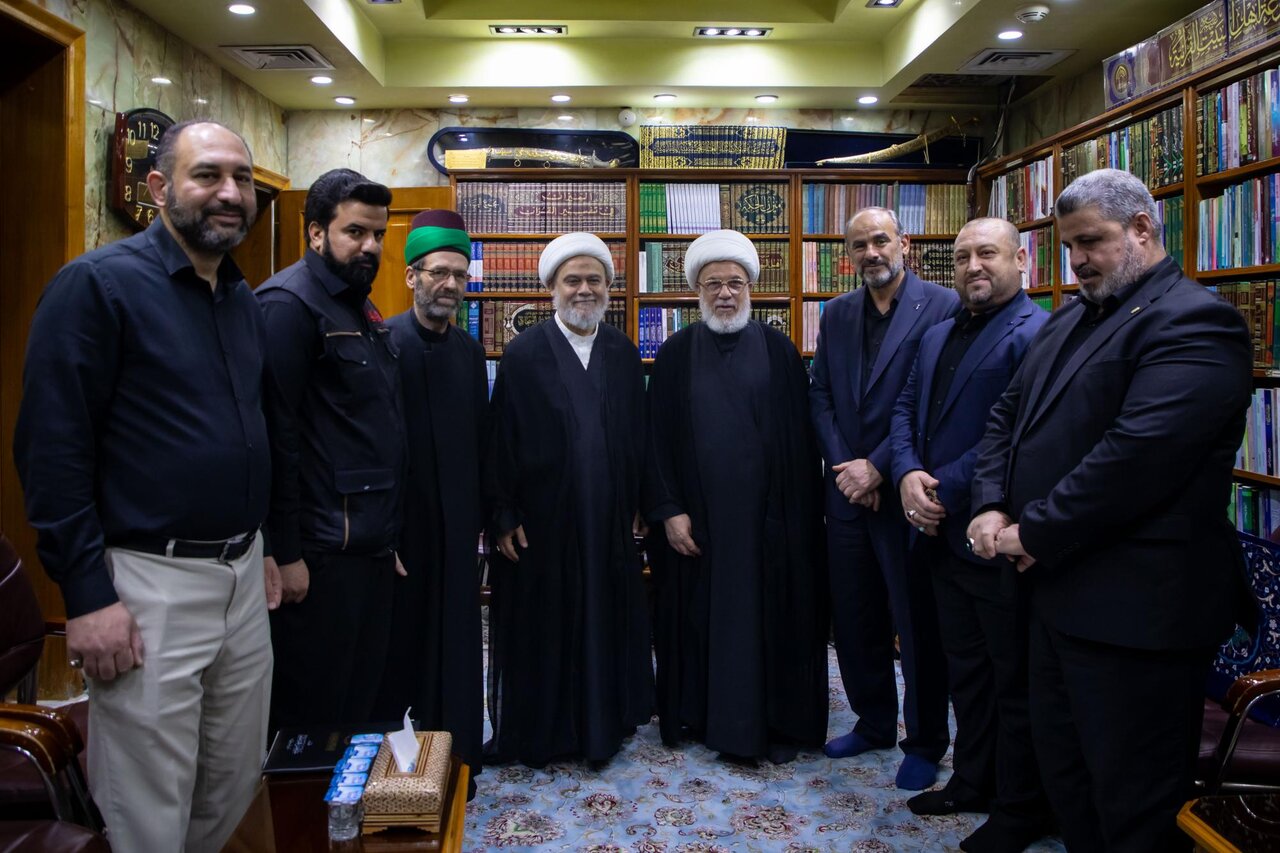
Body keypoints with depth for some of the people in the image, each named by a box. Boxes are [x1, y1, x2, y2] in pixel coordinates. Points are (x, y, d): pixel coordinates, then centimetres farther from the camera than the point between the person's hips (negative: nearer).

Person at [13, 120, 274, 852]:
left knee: (237, 782, 19)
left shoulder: (245, 299, 11)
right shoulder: (98, 285, -12)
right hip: (149, 583, -7)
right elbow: (52, 451, -15)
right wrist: (87, 596, -17)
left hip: (243, 573, 7)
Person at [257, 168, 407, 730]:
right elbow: (277, 434, -18)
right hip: (320, 552, -9)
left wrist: (387, 534, 17)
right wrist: (285, 553, -19)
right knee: (309, 706, 4)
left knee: (362, 694, 17)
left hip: (371, 545, 9)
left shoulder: (361, 308, 16)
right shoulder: (290, 303, -12)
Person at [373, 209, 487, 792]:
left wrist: (482, 510, 11)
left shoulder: (468, 349, 9)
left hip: (455, 521, 5)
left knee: (453, 634, 10)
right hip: (399, 518, -5)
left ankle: (453, 759, 24)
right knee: (398, 630, 7)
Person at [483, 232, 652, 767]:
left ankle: (604, 722, 31)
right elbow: (501, 437, -6)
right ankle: (538, 731, 26)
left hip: (609, 521, 4)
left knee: (606, 622, 13)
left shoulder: (624, 354, 6)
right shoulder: (524, 354, -5)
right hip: (541, 520, -3)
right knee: (541, 627, 8)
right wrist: (503, 516, -8)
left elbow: (638, 435, 9)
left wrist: (638, 504, 7)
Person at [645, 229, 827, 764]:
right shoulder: (676, 354, 4)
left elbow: (801, 435, 2)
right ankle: (704, 715, 27)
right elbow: (657, 438, 1)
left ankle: (775, 721, 22)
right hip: (698, 516, 0)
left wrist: (802, 509, -3)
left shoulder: (778, 350, 4)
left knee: (770, 617, 7)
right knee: (704, 616, 10)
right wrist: (668, 510, -6)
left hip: (768, 516, 0)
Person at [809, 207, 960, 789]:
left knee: (918, 624, 6)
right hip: (847, 491, 5)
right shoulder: (836, 314, 11)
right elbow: (820, 397, 8)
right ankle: (873, 723, 33)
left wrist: (877, 468, -14)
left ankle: (925, 742, 24)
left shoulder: (942, 307, -7)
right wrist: (841, 466, -5)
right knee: (852, 616, 14)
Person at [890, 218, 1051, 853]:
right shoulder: (938, 337, 15)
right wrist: (908, 473, -8)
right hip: (943, 533, 8)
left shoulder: (1034, 334, -13)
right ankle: (973, 782, 38)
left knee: (1014, 681, 8)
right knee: (965, 669, 21)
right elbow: (906, 409, 10)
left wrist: (945, 491, -19)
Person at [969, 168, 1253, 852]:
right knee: (1061, 769, 21)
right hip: (1061, 592, 9)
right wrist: (993, 506, -2)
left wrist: (1035, 532, -17)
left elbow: (1139, 454, -25)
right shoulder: (1069, 321, 15)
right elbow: (1007, 416, 14)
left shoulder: (1192, 322, -14)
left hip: (1133, 609, -9)